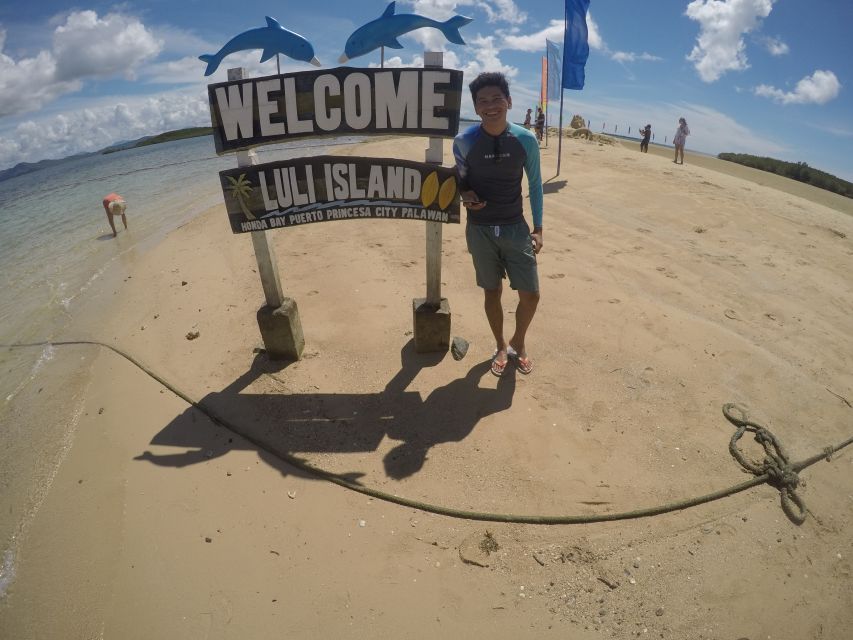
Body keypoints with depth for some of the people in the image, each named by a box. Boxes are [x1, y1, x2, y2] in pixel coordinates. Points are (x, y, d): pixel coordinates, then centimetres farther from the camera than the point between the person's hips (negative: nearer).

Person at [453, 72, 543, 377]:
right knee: (492, 292, 10)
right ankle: (500, 345, 34)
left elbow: (535, 184, 5)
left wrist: (538, 228, 2)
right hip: (480, 230, 0)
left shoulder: (526, 140, -6)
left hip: (516, 228, 1)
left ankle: (519, 342, 30)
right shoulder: (463, 142, -8)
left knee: (530, 295, 0)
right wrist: (465, 195, -14)